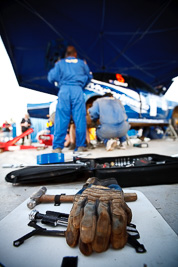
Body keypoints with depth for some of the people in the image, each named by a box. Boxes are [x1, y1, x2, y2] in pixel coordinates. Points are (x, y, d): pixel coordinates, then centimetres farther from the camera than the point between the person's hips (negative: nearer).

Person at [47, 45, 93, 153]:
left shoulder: (60, 63, 17)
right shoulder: (82, 63, 21)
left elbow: (51, 77, 11)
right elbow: (89, 77, 29)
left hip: (64, 90, 0)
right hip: (77, 90, 0)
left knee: (61, 119, -3)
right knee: (80, 119, 1)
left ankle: (57, 147, -5)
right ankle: (81, 145, 2)